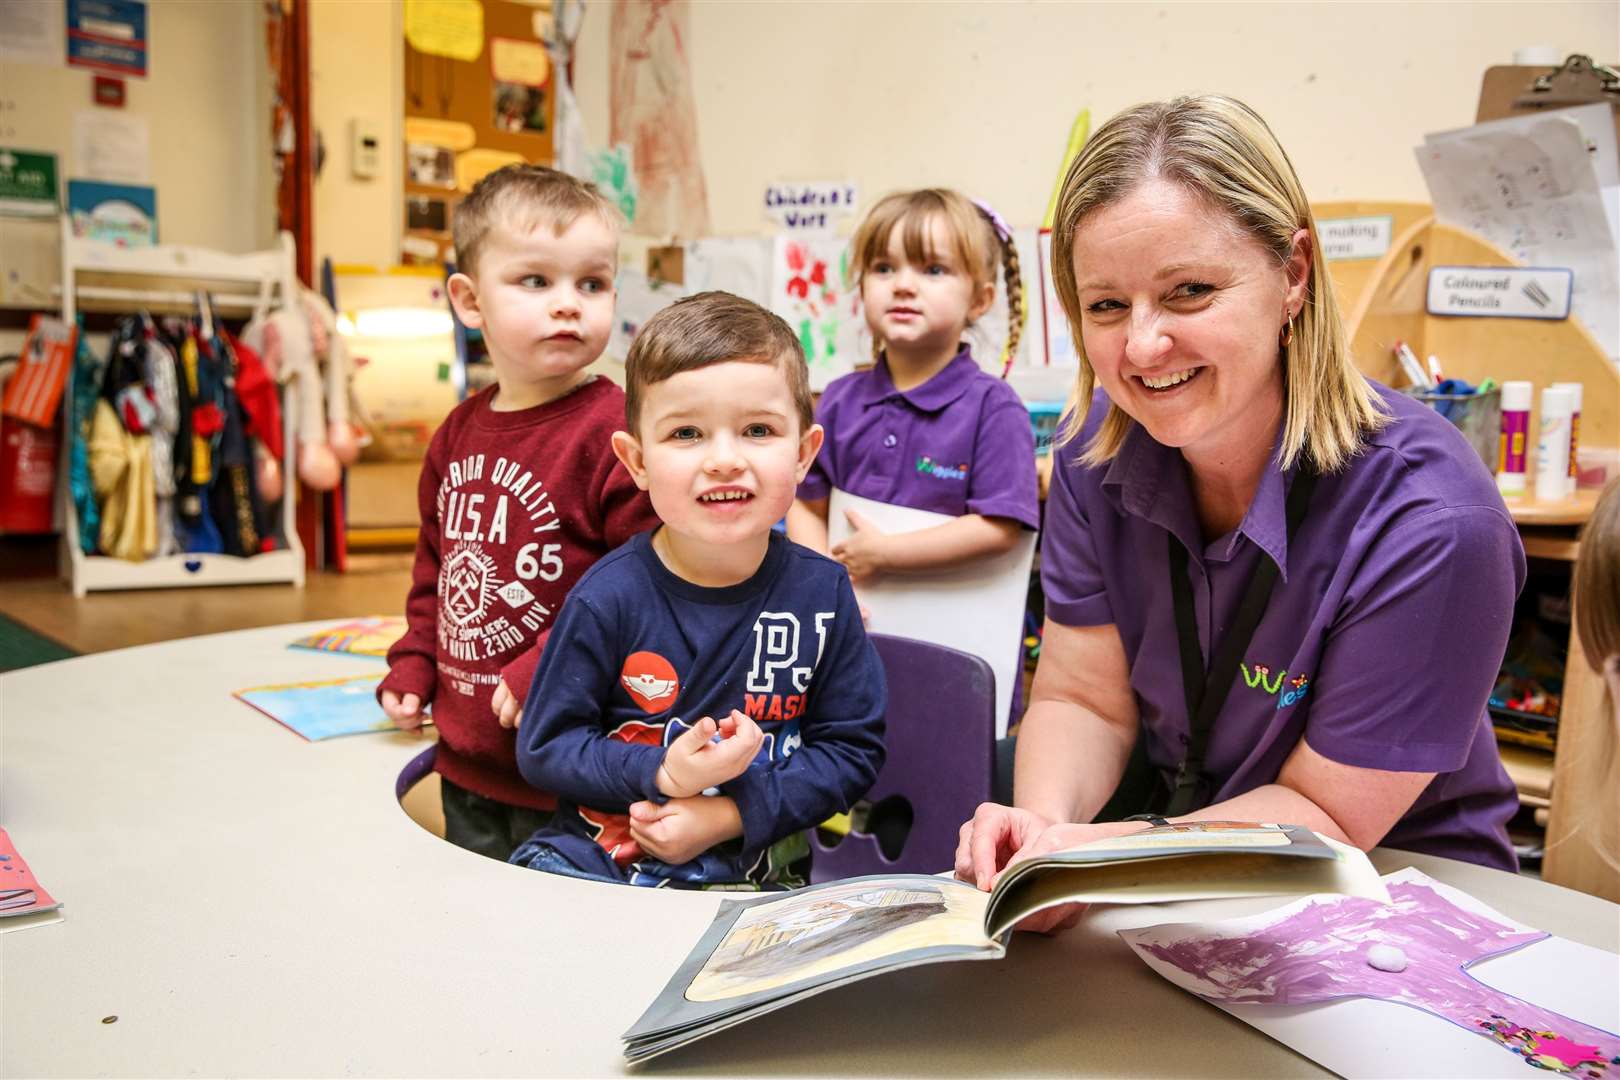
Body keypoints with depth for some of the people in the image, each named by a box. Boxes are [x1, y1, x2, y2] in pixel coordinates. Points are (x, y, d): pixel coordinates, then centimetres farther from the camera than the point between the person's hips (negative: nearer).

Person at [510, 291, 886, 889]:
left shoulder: (822, 592, -5)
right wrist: (661, 774, -19)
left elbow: (852, 748, 0)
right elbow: (543, 746, -4)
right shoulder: (608, 597, -10)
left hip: (754, 871, 1)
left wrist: (732, 813, -13)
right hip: (600, 856, -1)